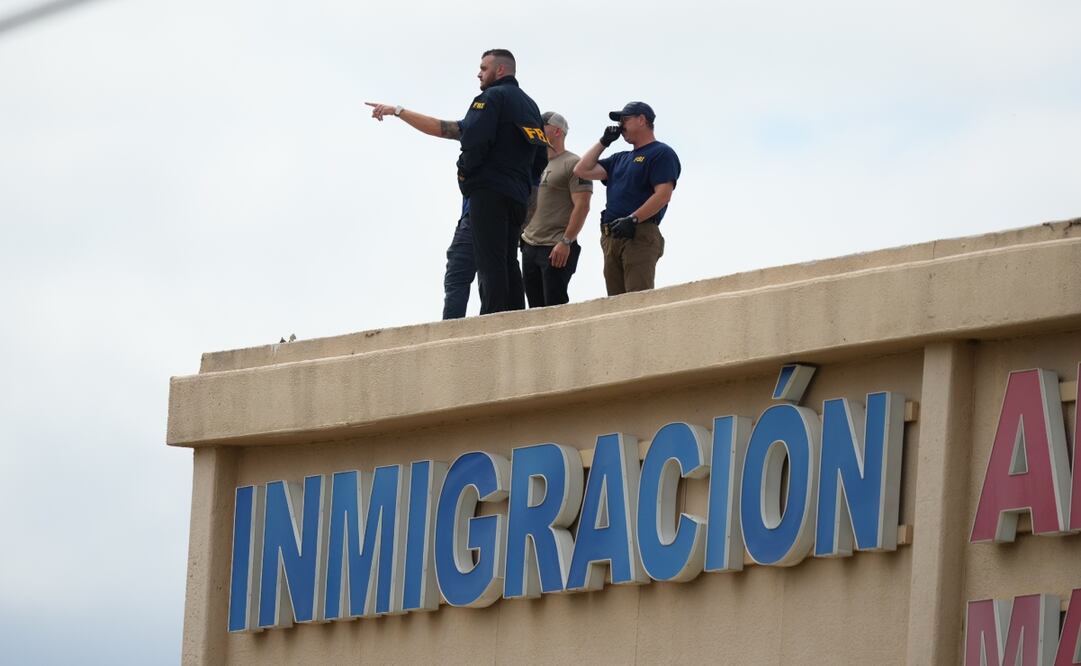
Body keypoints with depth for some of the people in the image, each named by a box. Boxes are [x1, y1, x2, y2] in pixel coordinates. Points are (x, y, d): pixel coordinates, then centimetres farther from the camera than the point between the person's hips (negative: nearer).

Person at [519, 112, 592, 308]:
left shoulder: (573, 164, -6)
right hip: (530, 247, 8)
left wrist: (566, 242, -20)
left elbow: (582, 206, -14)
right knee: (536, 308, 5)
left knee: (554, 306, -12)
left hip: (557, 249, -8)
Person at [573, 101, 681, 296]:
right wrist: (603, 142, 21)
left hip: (640, 235, -8)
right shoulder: (620, 159, 28)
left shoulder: (661, 154, 2)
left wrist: (633, 220, -19)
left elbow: (663, 194, -11)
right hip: (611, 238, 8)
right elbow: (582, 171, 24)